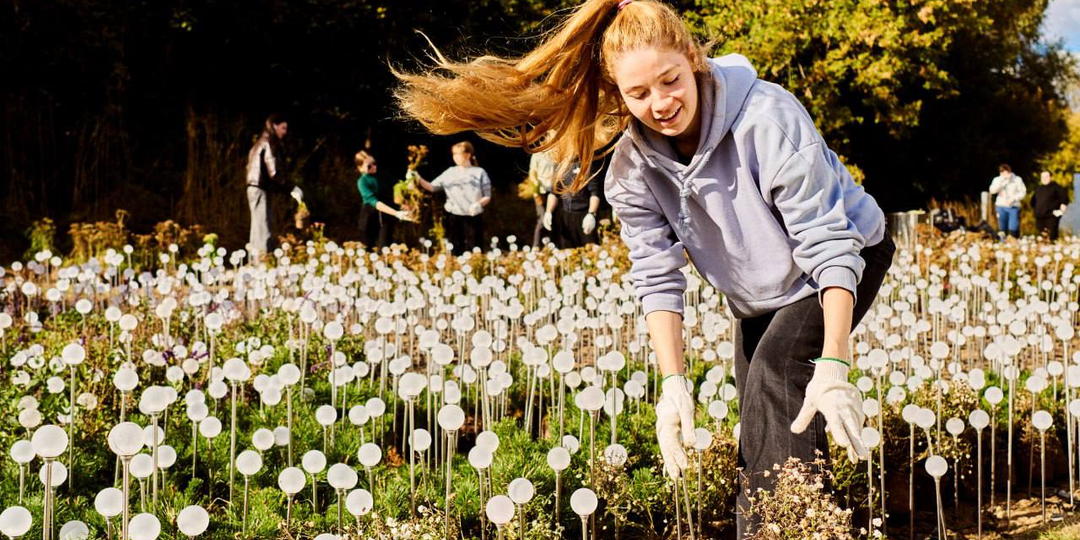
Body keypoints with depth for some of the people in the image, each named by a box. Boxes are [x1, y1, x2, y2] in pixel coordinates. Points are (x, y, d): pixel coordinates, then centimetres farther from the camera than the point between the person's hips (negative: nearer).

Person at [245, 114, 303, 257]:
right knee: (263, 230, -10)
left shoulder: (261, 143, 17)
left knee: (258, 229, 12)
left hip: (254, 188, 10)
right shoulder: (270, 144, -12)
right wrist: (291, 189, -14)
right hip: (261, 190, -10)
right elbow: (274, 173, -19)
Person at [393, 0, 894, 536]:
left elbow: (830, 248, -34)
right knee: (762, 446, 4)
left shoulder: (768, 119, -35)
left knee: (775, 374, -26)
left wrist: (833, 366, -42)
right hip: (758, 297, 6)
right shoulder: (633, 165, -19)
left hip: (849, 258, -6)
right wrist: (675, 384, -31)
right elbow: (658, 278, -18)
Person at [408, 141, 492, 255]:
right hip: (454, 217, 3)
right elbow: (432, 187, 5)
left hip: (473, 217, -3)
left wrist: (479, 204, -20)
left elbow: (487, 196, 1)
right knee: (455, 250, 8)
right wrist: (418, 179, -11)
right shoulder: (450, 172, 9)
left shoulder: (479, 173, 1)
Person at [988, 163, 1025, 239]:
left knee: (1013, 230, -10)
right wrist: (1002, 181, -14)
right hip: (1001, 206, 2)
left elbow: (1023, 192, 0)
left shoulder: (1017, 179, 2)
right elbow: (992, 191, -6)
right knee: (1002, 229, 3)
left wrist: (1014, 198, -15)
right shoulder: (997, 180, 7)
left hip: (1013, 207, -2)